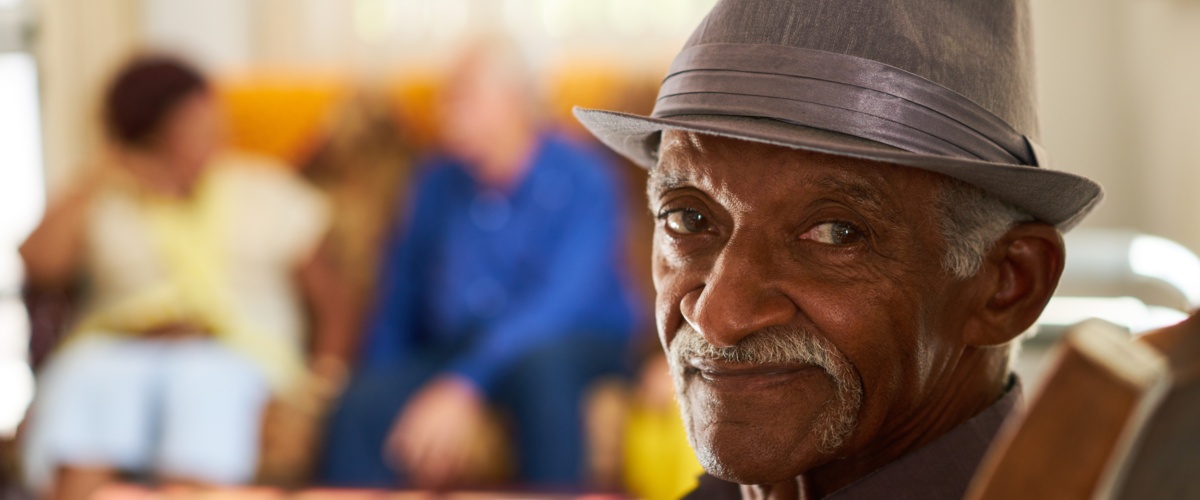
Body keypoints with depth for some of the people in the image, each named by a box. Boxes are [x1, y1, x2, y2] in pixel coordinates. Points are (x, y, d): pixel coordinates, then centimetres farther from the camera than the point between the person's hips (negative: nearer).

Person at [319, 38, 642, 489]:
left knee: (539, 362, -40)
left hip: (576, 349, -4)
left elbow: (562, 303, -23)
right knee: (360, 408, -24)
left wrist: (464, 388, -34)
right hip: (454, 347, 4)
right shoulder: (437, 183, 7)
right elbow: (400, 298, 14)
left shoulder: (580, 179, -10)